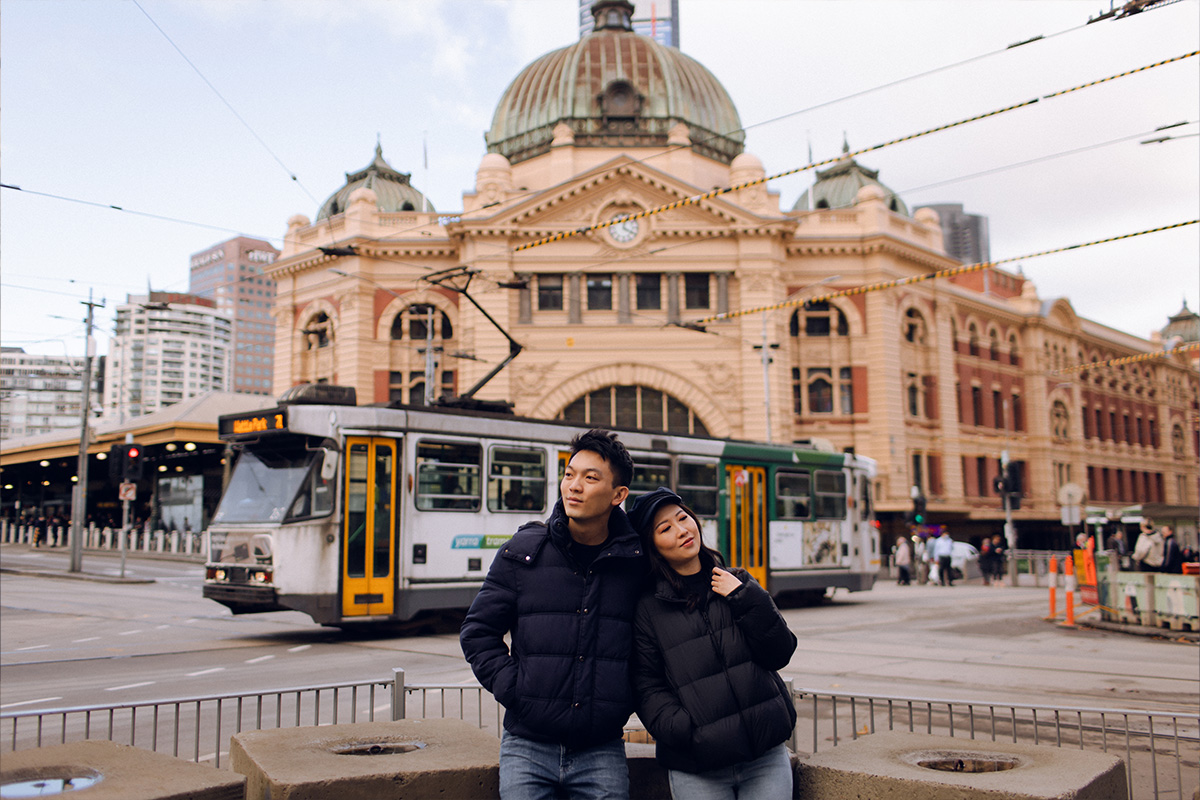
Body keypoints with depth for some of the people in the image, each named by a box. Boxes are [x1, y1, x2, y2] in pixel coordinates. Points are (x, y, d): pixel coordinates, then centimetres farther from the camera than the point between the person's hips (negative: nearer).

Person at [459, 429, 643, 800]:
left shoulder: (637, 563, 0)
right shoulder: (522, 553, 1)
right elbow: (478, 632, 6)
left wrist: (627, 699, 2)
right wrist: (512, 689, -4)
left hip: (601, 752, 0)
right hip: (528, 747, 0)